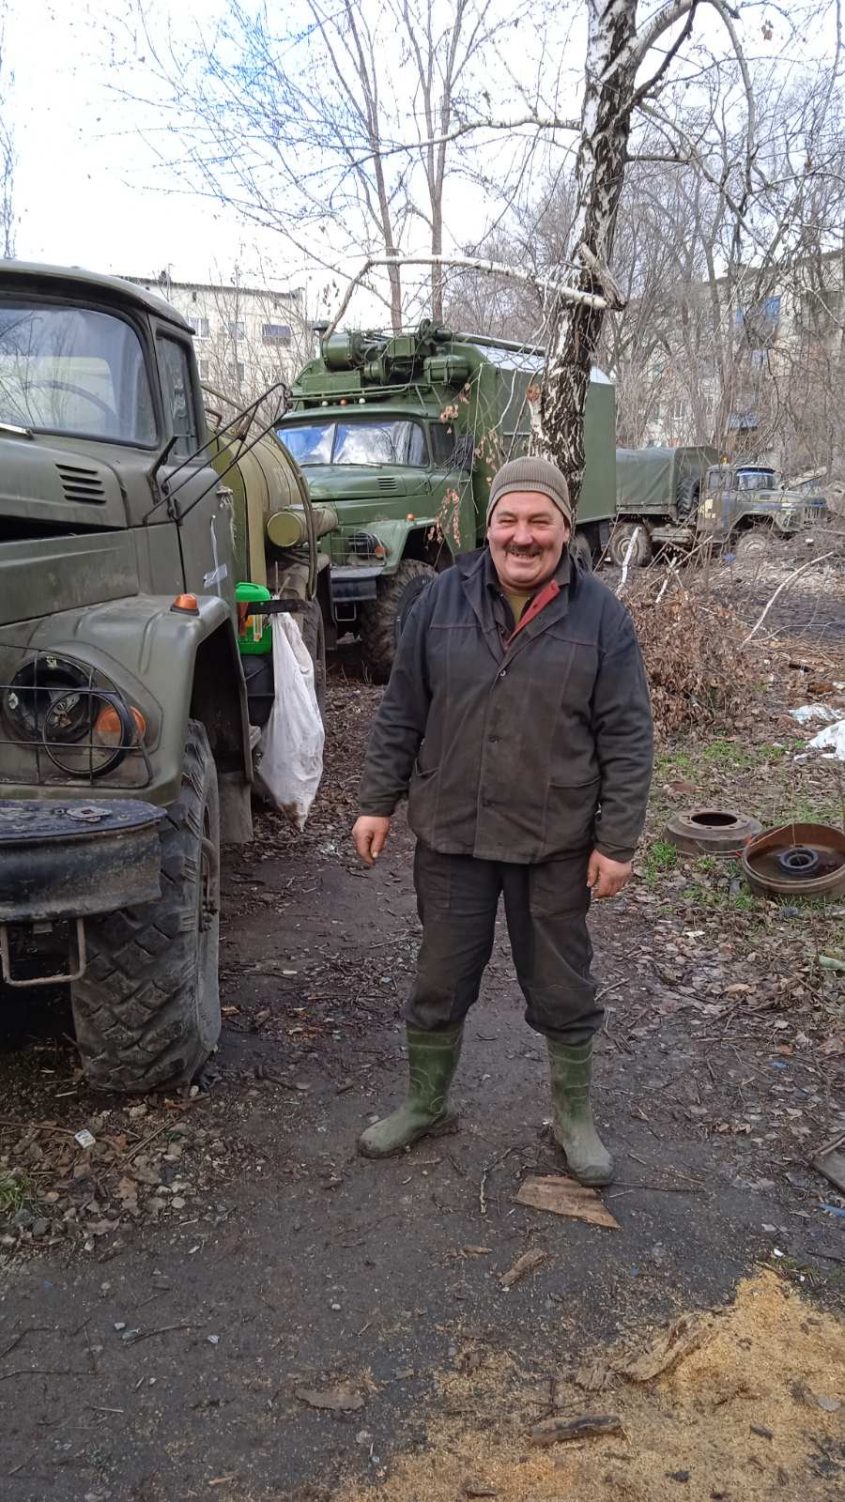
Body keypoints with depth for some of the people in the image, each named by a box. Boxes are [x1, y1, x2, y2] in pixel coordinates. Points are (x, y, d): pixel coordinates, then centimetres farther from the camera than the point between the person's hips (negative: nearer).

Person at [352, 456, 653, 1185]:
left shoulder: (600, 614, -6)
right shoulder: (443, 600, -1)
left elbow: (627, 737, -5)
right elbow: (401, 713, 4)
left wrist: (617, 841, -8)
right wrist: (377, 802, 3)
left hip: (555, 843, -1)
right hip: (451, 832, 2)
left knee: (562, 988, 13)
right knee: (440, 981, 15)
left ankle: (576, 1117, 35)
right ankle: (425, 1104, 36)